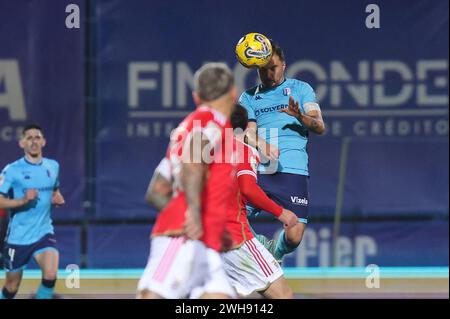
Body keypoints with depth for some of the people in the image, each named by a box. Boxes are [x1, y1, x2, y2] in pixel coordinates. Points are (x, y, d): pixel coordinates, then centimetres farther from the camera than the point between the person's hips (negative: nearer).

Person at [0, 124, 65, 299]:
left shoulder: (53, 166, 5)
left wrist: (57, 198, 3)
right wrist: (23, 200, -29)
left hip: (44, 232, 2)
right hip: (18, 236, -2)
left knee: (50, 274, -23)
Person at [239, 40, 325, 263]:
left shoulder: (300, 89, 12)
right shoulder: (249, 97, 17)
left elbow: (320, 127, 3)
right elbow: (248, 132, 2)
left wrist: (300, 116, -19)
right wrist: (262, 145, -21)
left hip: (293, 171, -2)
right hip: (257, 170, 2)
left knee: (293, 237, -13)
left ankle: (277, 252, 25)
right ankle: (263, 244, 20)